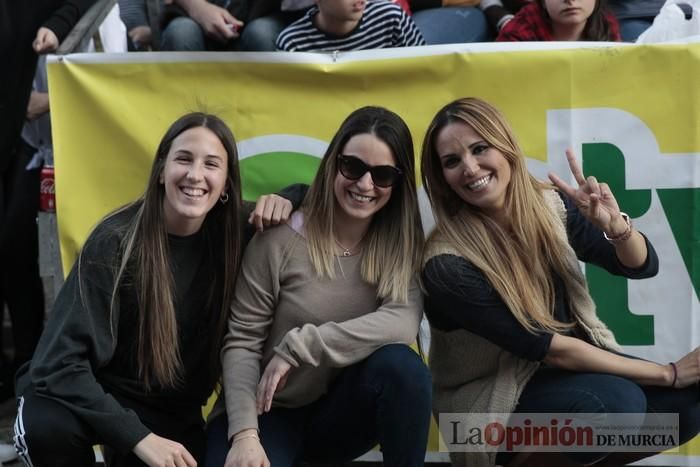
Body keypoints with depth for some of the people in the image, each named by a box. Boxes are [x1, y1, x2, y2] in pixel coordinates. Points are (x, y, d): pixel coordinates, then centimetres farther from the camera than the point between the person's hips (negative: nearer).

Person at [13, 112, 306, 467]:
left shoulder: (232, 232, -9)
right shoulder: (116, 241, -21)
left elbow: (307, 191, 9)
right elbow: (58, 362, -24)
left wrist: (284, 200, -15)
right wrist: (139, 437, -32)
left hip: (172, 413, 4)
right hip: (97, 398, -3)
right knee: (47, 427, -33)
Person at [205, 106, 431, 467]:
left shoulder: (403, 246, -4)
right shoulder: (280, 240, -13)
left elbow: (403, 323, -23)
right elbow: (241, 342, -12)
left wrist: (298, 347, -26)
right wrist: (245, 433, -24)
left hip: (345, 415, 2)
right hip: (273, 412, -2)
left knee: (401, 364, -28)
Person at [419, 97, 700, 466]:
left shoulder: (549, 204, -7)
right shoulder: (447, 265, -24)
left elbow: (642, 266, 2)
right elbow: (550, 349, -22)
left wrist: (615, 225, -22)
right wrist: (669, 374, -17)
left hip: (574, 367, 6)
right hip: (492, 398, -6)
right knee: (616, 402, -30)